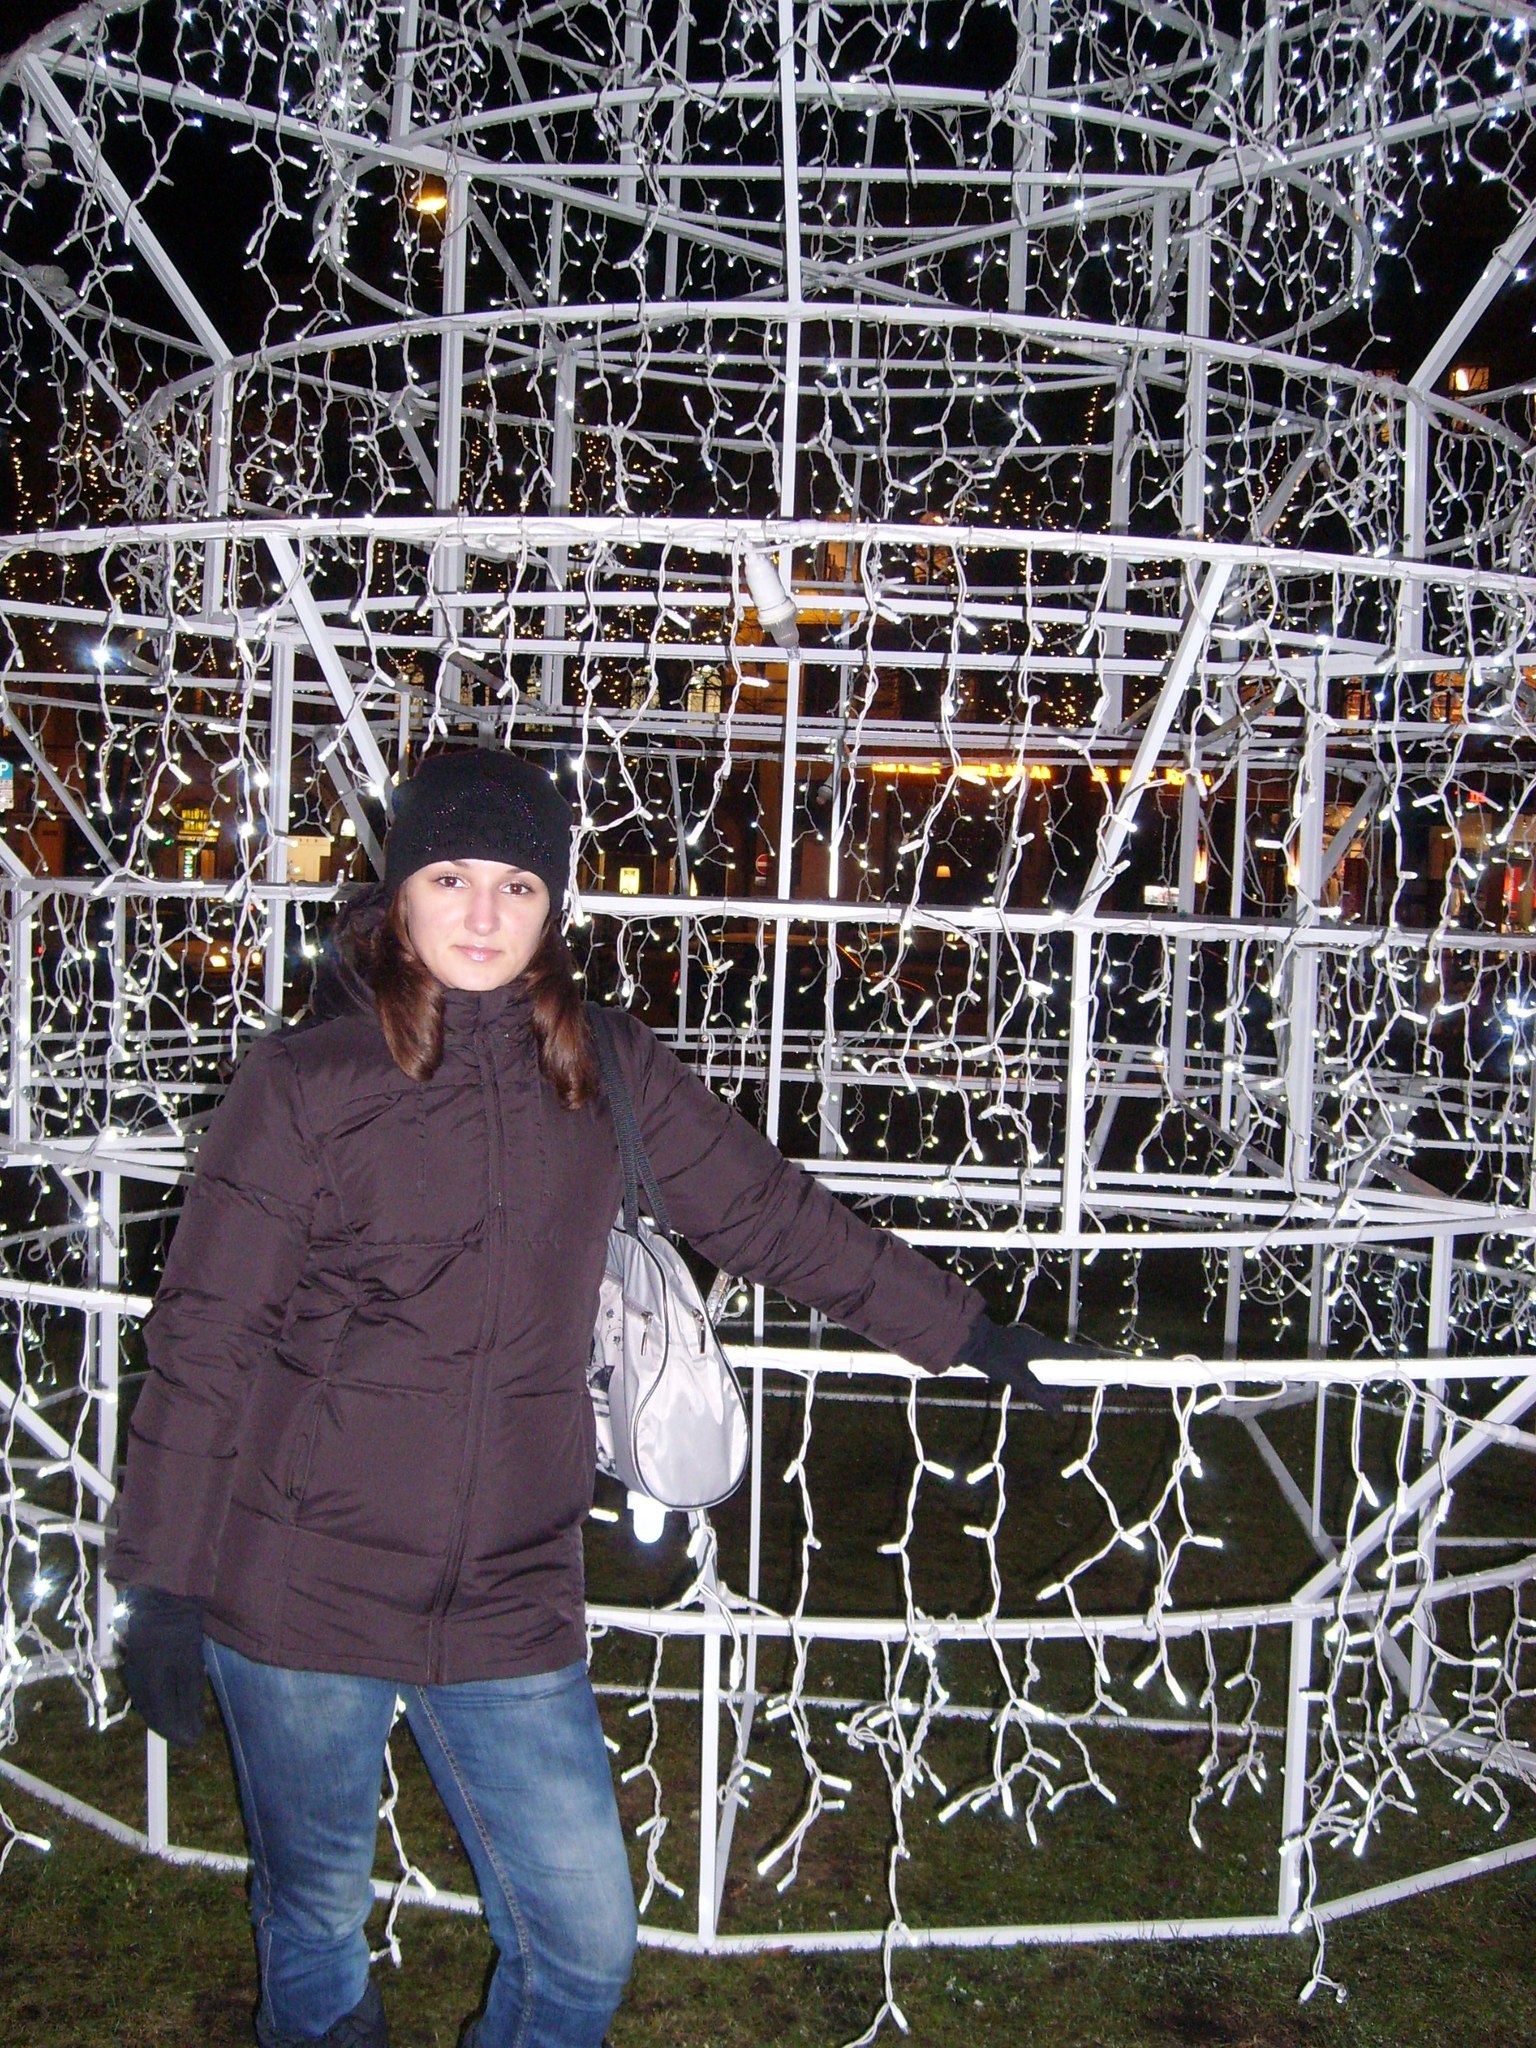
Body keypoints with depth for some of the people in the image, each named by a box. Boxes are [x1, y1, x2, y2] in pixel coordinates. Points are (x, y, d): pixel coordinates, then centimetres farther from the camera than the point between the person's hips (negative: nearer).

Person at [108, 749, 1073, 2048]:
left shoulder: (608, 1076, 2)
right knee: (315, 1934, 17)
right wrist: (161, 1582, -5)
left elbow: (769, 1214, 13)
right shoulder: (302, 1085, -5)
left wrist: (961, 1328, 19)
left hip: (510, 1606, 2)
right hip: (299, 1593, -2)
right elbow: (204, 1343, -3)